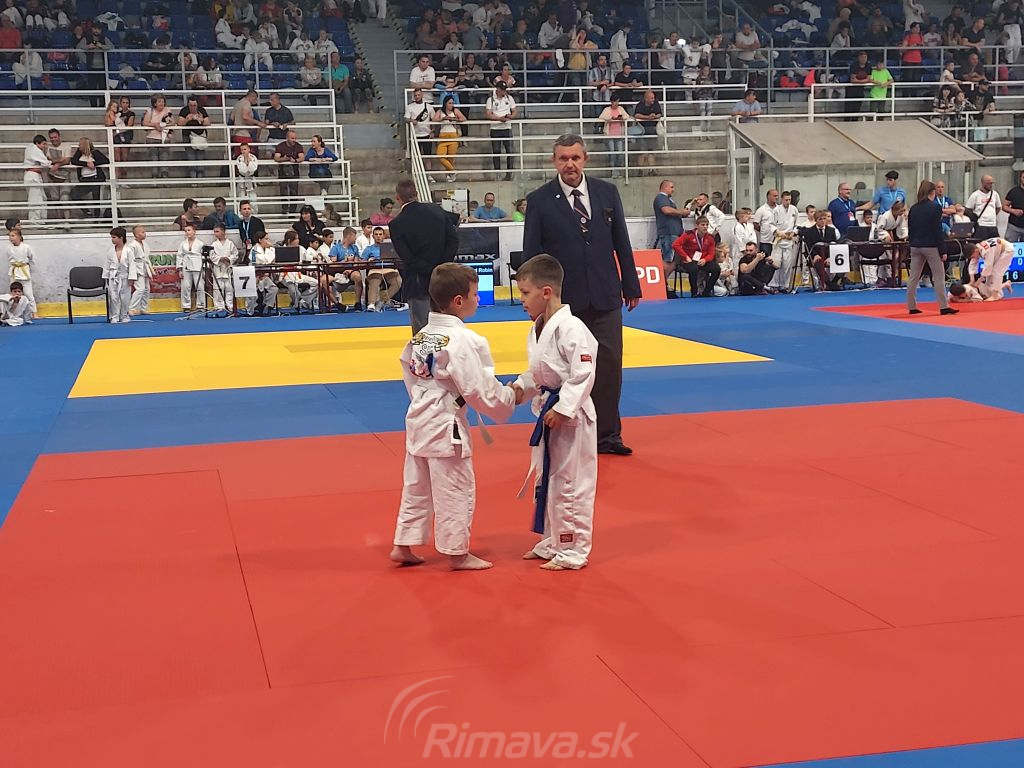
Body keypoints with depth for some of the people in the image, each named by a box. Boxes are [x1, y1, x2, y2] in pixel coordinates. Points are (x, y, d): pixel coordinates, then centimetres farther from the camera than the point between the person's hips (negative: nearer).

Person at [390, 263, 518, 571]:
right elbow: (479, 389, -18)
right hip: (447, 427, -8)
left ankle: (403, 546, 27)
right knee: (455, 491, 5)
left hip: (419, 420, 8)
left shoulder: (419, 337, 6)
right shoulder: (464, 341, -20)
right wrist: (509, 399, -2)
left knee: (416, 487, 19)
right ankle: (457, 553, 16)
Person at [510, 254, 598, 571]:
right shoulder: (537, 328, 8)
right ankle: (551, 543, 33)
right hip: (546, 412, 10)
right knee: (545, 480, 19)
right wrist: (521, 387, 3)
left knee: (571, 484, 0)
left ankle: (573, 552, 12)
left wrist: (562, 409, -23)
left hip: (571, 416, -10)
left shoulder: (571, 328, -22)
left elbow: (583, 375, -23)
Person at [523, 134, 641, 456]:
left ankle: (608, 435, 17)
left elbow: (621, 243, 10)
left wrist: (631, 285, 10)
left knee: (609, 366, 5)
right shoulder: (539, 200, -2)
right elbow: (531, 253, 0)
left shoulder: (607, 193, 6)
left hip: (605, 298, 2)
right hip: (562, 299, -2)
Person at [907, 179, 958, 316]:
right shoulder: (935, 208, -10)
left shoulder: (913, 209, 6)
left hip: (915, 247, 5)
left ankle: (912, 307, 11)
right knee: (939, 276, 2)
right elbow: (938, 231, -11)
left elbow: (910, 230, 9)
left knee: (914, 277, 8)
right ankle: (944, 306, 2)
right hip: (931, 246, -5)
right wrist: (942, 251, -7)